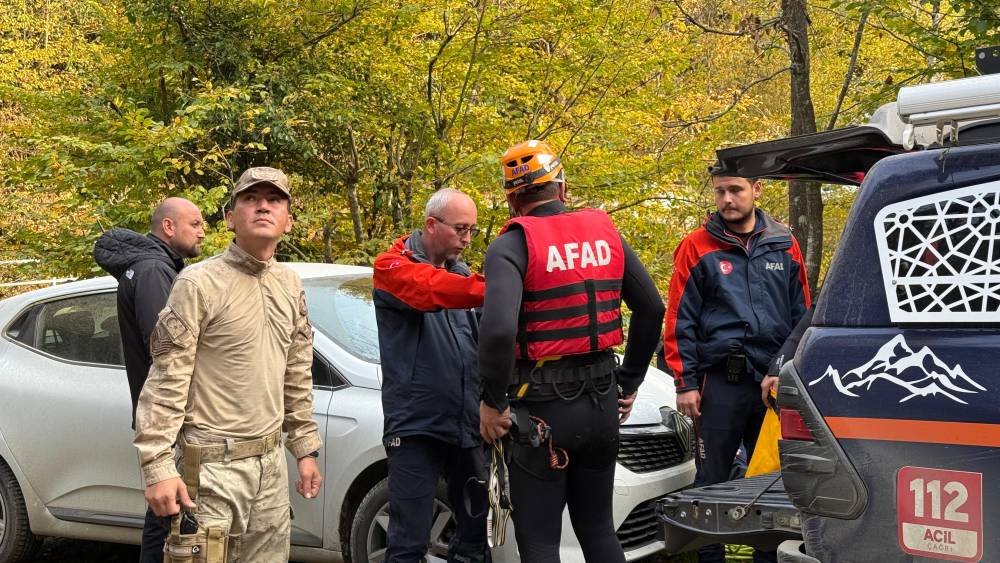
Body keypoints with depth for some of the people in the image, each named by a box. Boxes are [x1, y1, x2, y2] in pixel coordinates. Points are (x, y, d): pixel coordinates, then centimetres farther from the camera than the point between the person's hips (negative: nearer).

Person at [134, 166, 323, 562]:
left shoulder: (290, 285, 10)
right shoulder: (200, 283, -11)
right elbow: (166, 380, -13)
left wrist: (306, 449, 16)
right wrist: (158, 467, -18)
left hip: (271, 462, 7)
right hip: (213, 466, -7)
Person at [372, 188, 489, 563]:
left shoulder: (461, 274, 15)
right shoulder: (393, 266, -3)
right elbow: (430, 290, -25)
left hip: (469, 426, 6)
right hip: (417, 424, -6)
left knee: (477, 531, 13)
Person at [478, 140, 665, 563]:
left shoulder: (512, 245, -12)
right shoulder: (604, 231, 6)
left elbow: (498, 329, -27)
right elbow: (651, 309, 10)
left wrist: (493, 402, -14)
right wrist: (629, 383, 18)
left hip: (542, 407, -6)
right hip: (603, 401, 6)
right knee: (597, 527, 19)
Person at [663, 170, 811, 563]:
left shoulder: (784, 246, 9)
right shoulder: (697, 247, 0)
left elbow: (801, 315, 13)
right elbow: (679, 321, -1)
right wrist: (686, 383, -6)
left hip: (775, 381, 3)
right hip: (720, 381, -3)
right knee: (712, 480, 2)